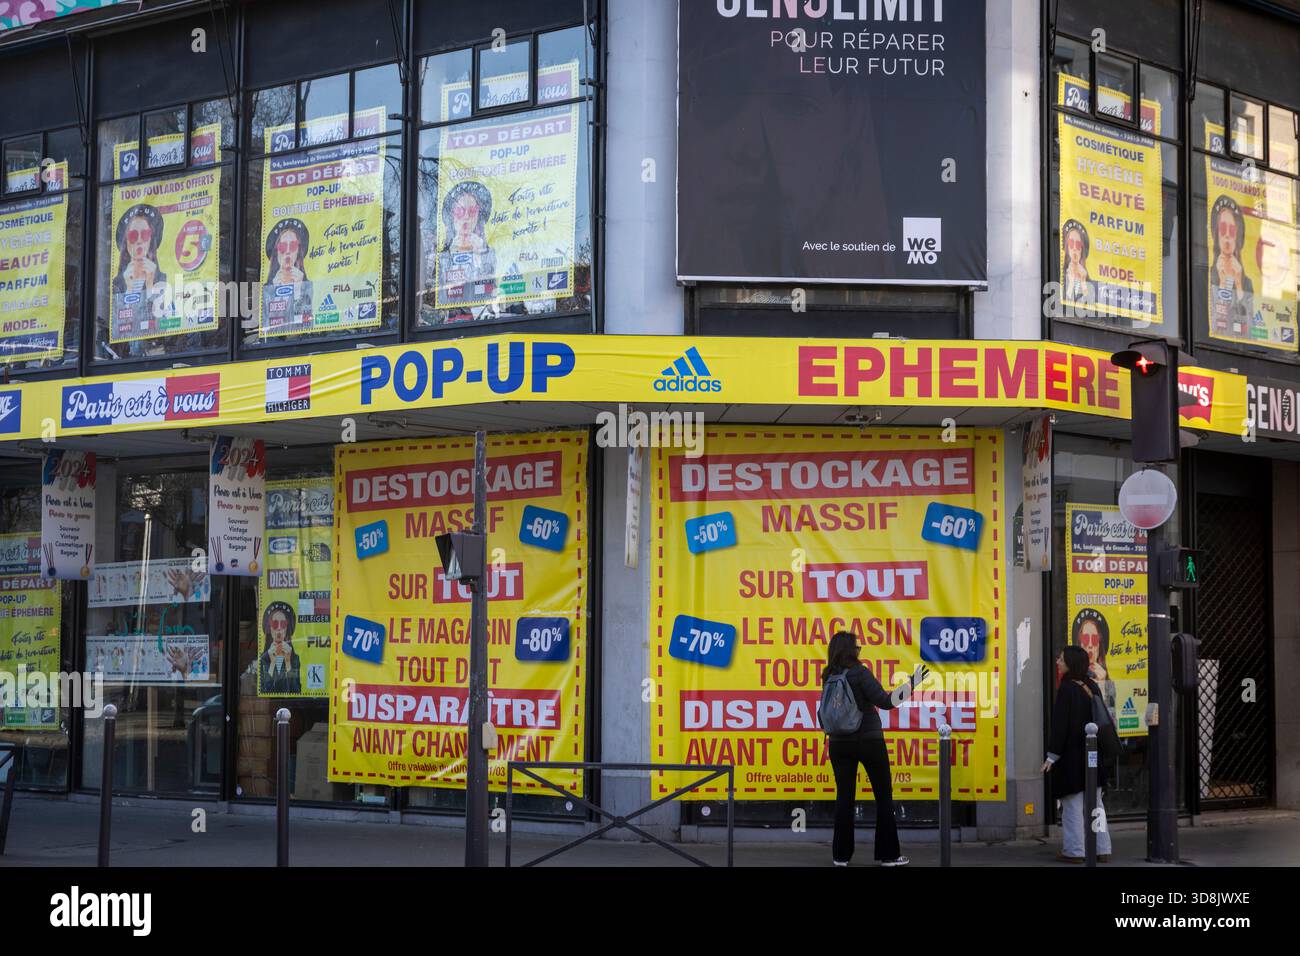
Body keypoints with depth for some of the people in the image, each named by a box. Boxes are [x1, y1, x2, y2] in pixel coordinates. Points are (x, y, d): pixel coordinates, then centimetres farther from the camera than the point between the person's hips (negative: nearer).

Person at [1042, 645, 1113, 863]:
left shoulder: (1067, 689, -15)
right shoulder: (1093, 687, 6)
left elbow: (1060, 724, -16)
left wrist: (1052, 755, -12)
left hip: (1072, 755, -7)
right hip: (1093, 755, 7)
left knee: (1072, 804, 0)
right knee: (1095, 803, 12)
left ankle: (1075, 851, 2)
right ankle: (1102, 849, 13)